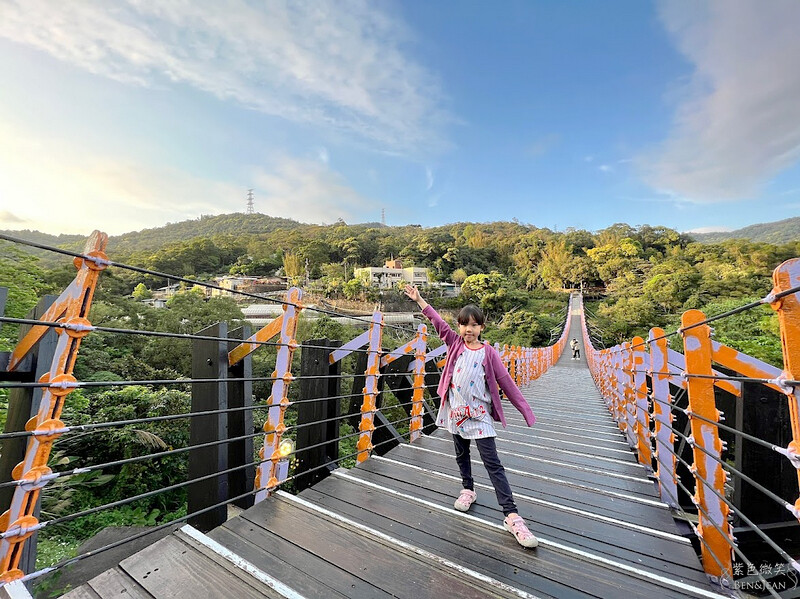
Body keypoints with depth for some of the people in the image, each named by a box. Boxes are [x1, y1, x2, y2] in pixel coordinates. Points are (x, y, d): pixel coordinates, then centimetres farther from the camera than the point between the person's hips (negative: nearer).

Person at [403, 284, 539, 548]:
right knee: (462, 455, 21)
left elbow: (506, 382, -6)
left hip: (479, 414, -3)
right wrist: (419, 300, -5)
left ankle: (512, 516, 4)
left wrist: (526, 411, -5)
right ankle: (468, 490, 44)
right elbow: (439, 323, -4)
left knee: (492, 463, -4)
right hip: (455, 412, 3)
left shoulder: (488, 352, -8)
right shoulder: (455, 344, -1)